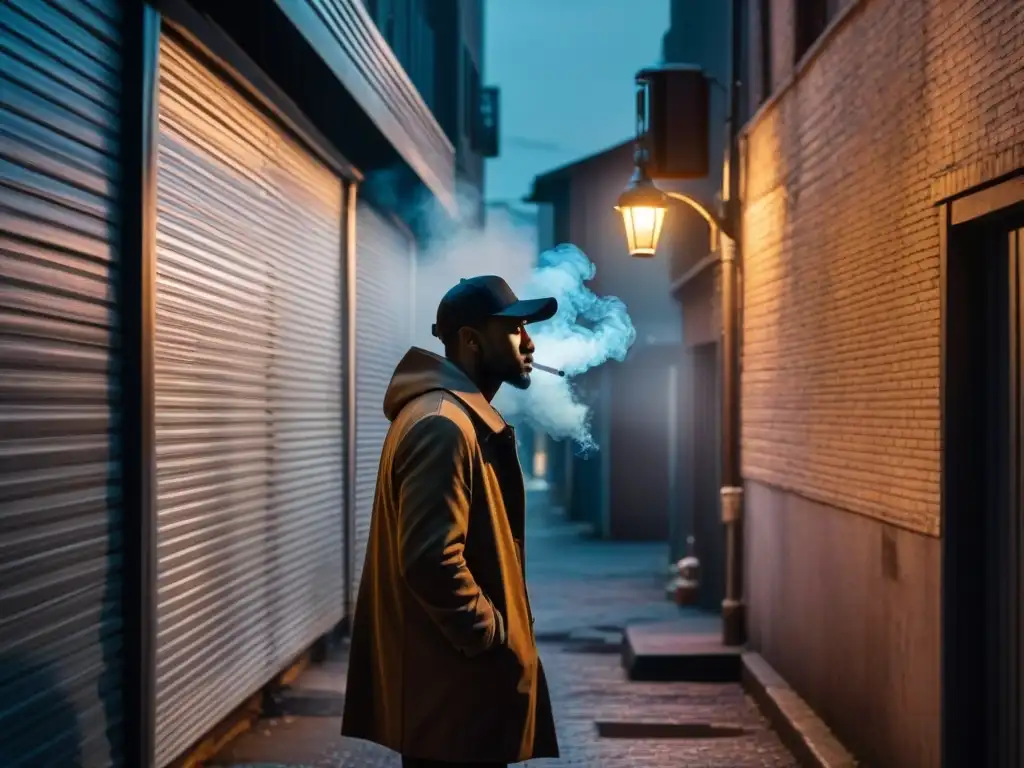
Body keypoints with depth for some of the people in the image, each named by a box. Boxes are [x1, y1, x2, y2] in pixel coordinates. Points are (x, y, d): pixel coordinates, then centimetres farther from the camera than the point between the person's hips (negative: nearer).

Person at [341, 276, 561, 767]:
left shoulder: (464, 418, 15)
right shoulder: (441, 426, -20)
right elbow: (432, 563, -28)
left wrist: (501, 637, 16)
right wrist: (499, 641, -18)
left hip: (463, 673, 10)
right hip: (452, 680, -10)